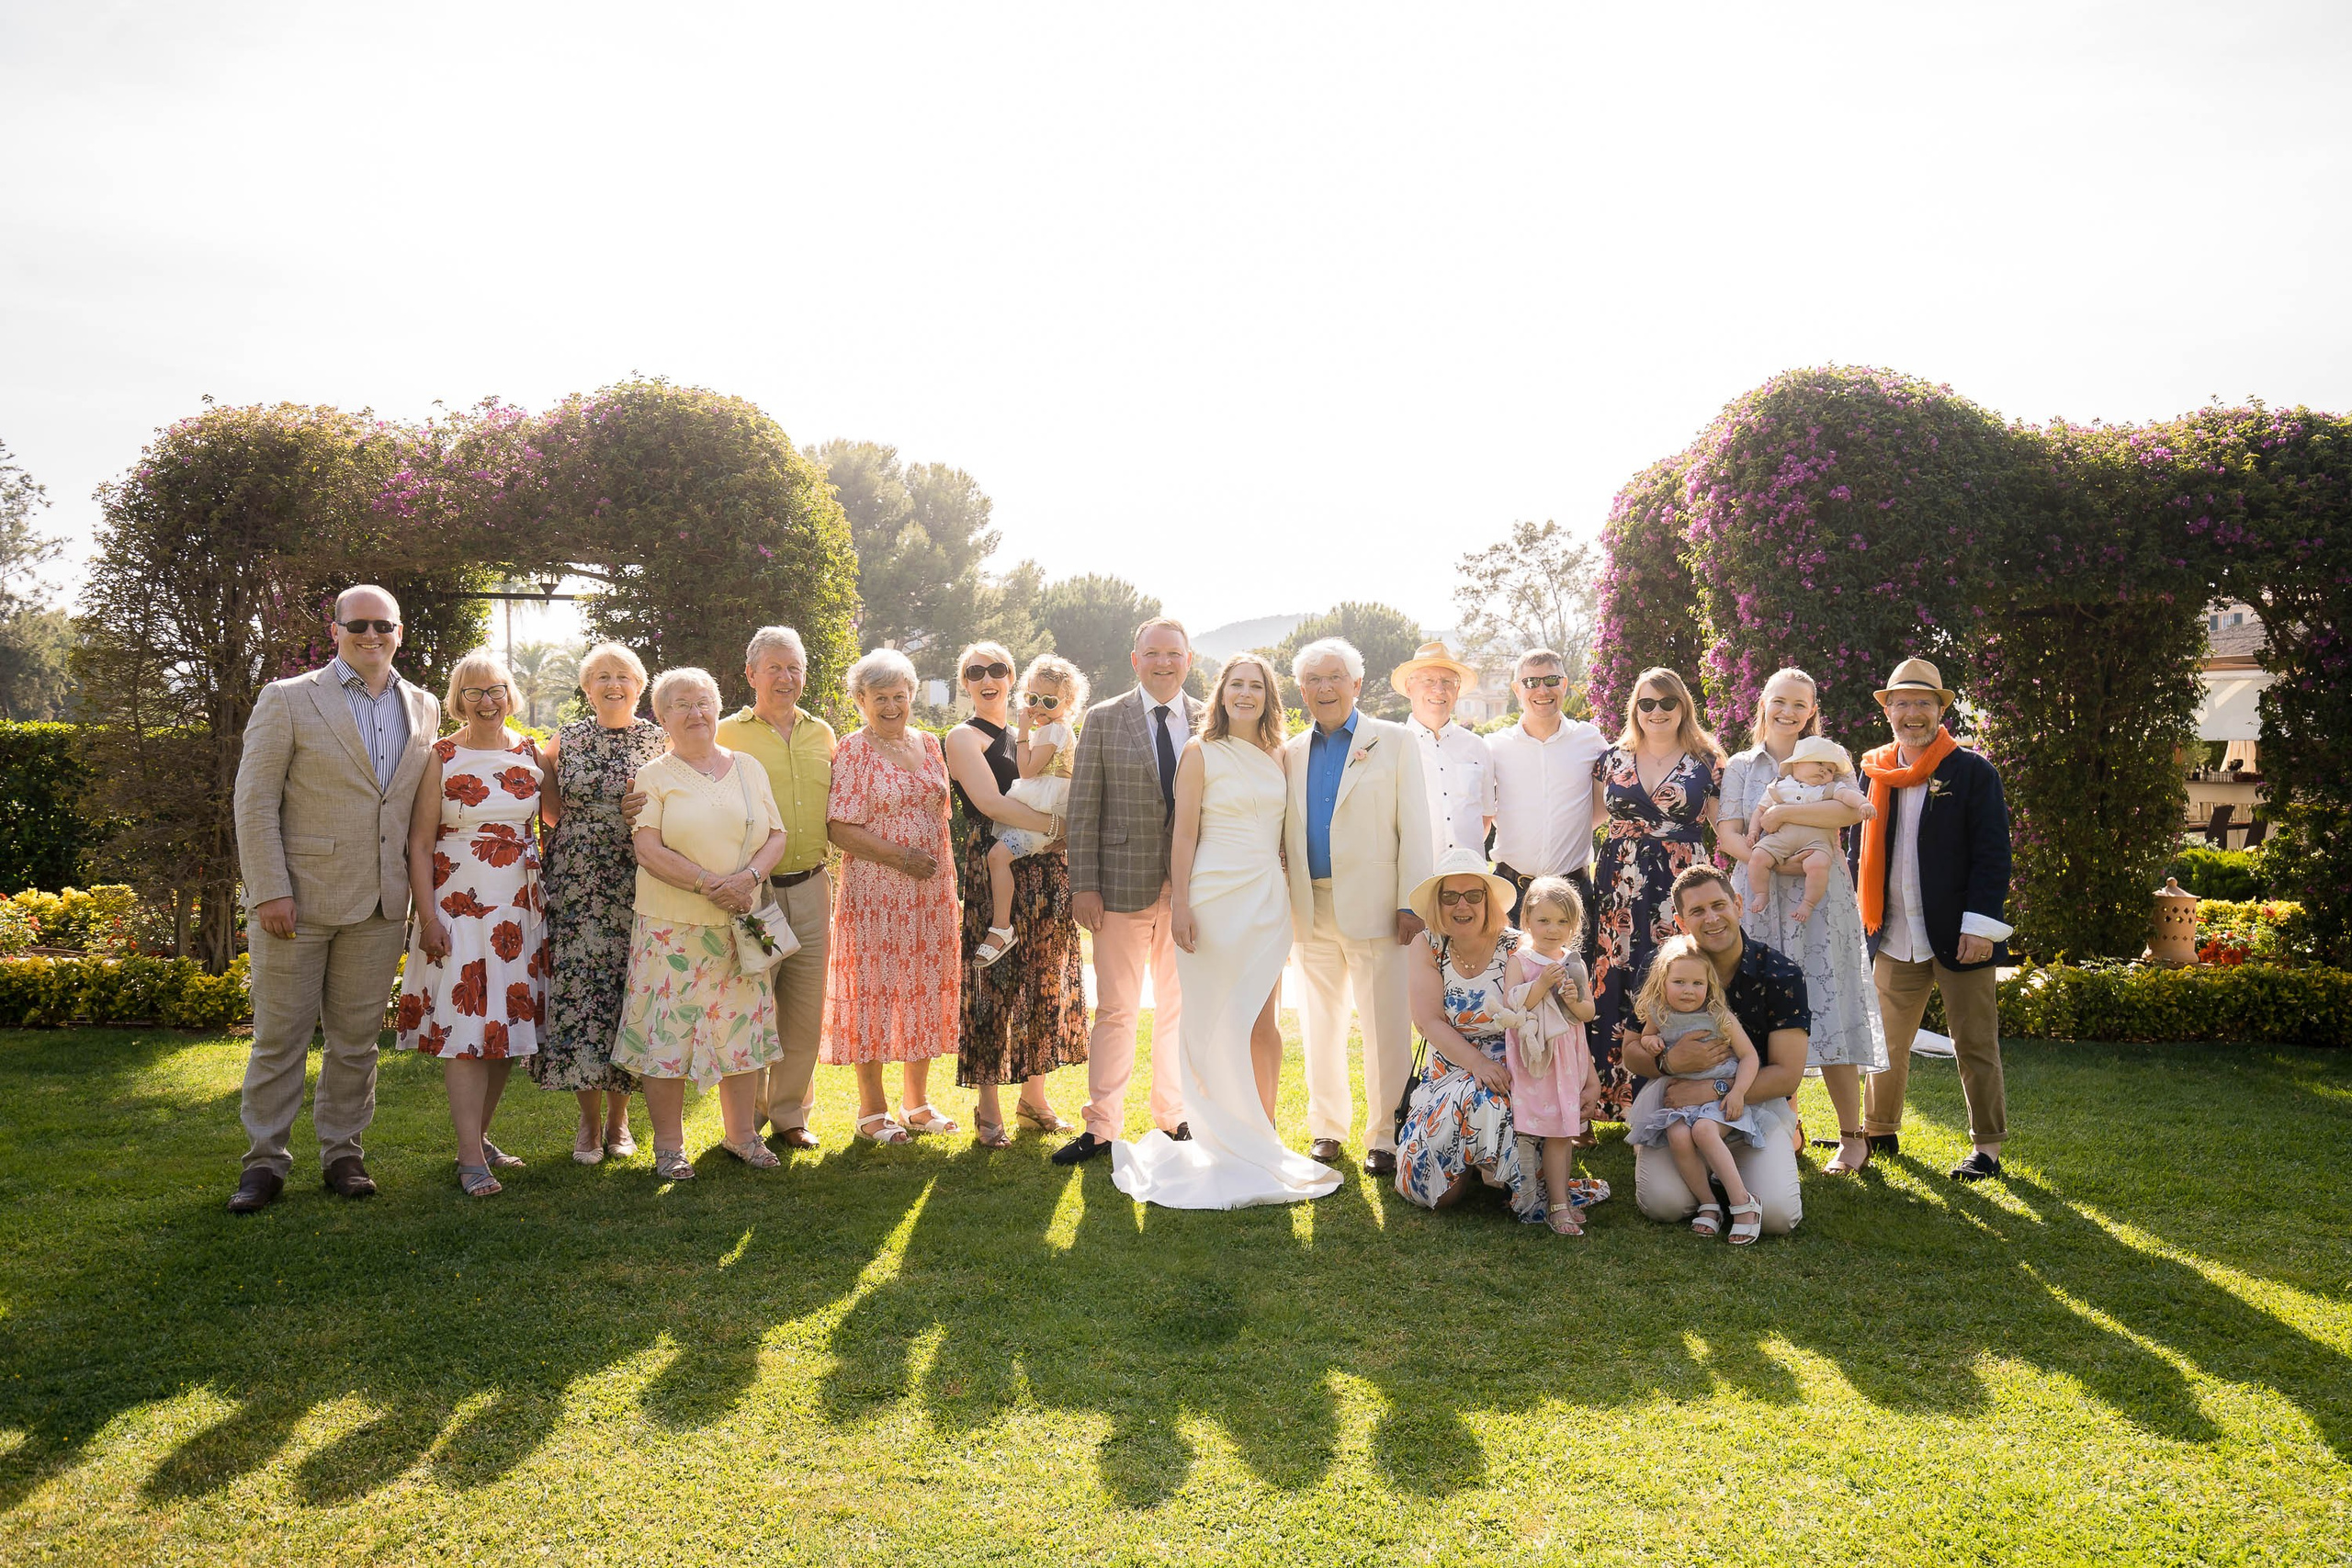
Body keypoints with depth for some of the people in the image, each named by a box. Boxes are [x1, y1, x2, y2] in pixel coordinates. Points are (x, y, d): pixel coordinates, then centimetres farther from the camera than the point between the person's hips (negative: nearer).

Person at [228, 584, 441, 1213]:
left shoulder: (425, 709, 10)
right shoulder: (286, 699, -2)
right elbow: (255, 801, -5)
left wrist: (421, 890, 8)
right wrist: (270, 891, -12)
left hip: (381, 904, 3)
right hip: (297, 900, -3)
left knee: (357, 1036, 11)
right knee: (280, 1035, 5)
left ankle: (342, 1151, 23)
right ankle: (265, 1160, 17)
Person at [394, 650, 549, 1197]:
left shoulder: (530, 753, 7)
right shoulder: (441, 758, -2)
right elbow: (419, 844, -4)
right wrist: (428, 918, -10)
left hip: (521, 907, 4)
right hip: (459, 906, -4)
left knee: (509, 1023, 7)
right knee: (465, 1024, -6)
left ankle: (480, 1135, 21)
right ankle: (472, 1157, -3)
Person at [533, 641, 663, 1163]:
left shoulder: (659, 741, 6)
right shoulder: (566, 740, 8)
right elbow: (552, 814, 11)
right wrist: (534, 765, -2)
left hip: (636, 889, -1)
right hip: (574, 889, 1)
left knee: (628, 993, 0)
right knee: (577, 993, -2)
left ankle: (619, 1117, 15)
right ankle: (589, 1120, 11)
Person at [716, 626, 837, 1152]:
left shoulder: (822, 734, 12)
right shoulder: (727, 734, -1)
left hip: (810, 888, 4)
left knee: (805, 1009, 9)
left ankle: (790, 1113, 23)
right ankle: (748, 1116, 17)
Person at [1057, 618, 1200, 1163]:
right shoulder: (1104, 720, 2)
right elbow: (1083, 808, 0)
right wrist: (1083, 885, -6)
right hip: (1123, 887, -2)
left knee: (1180, 1010, 12)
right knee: (1116, 1011, 3)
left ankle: (1174, 1117, 26)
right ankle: (1102, 1127, 13)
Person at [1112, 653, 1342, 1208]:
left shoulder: (1278, 755, 11)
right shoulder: (1200, 753, -2)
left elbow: (1282, 830, 15)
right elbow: (1184, 833, -5)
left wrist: (1288, 895, 10)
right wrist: (1180, 904, -10)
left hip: (1268, 900, 4)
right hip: (1215, 898, -4)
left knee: (1262, 1021, 6)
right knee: (1216, 1022, 2)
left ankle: (1263, 1137, 18)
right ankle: (1226, 1142, 14)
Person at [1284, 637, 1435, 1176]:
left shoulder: (1393, 742, 2)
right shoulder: (1293, 752, 13)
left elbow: (1414, 828, -3)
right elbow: (1283, 833, 13)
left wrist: (1411, 903, -10)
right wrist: (1281, 900, 3)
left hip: (1373, 906, -4)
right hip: (1312, 906, 4)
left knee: (1385, 1025, -3)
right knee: (1322, 1022, 13)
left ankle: (1385, 1136, 8)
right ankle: (1327, 1125, 26)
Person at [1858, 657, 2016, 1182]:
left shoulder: (1974, 772, -4)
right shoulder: (1877, 774, 9)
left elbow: (1992, 854, -8)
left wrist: (1980, 925, -15)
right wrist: (1868, 922, 8)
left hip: (1958, 936, -4)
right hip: (1897, 939, 4)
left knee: (1974, 1045, 5)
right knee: (1888, 1042, 14)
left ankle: (1987, 1147, 16)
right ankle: (1879, 1131, 29)